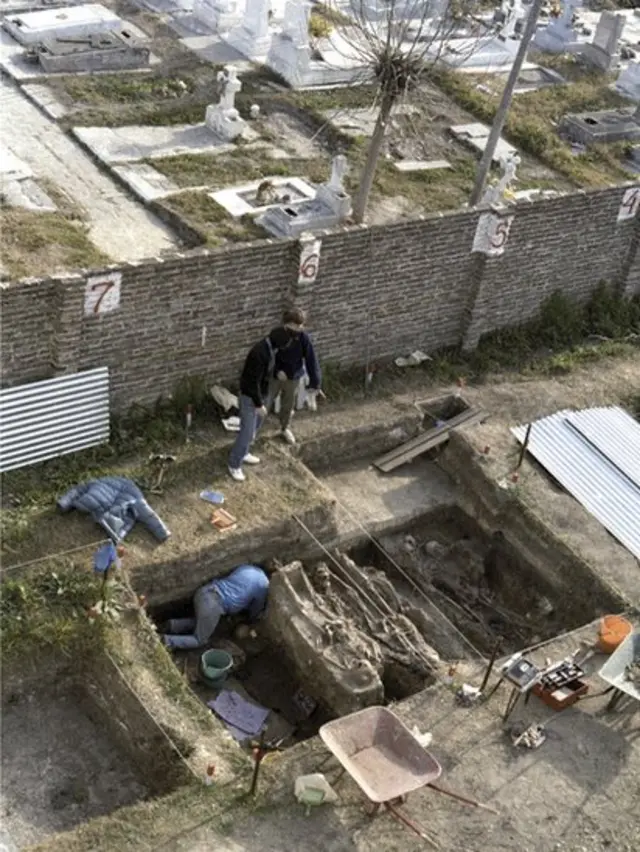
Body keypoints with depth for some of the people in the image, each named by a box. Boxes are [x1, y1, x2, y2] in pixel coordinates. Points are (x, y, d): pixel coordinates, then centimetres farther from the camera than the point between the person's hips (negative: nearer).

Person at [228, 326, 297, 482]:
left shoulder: (271, 348, -3)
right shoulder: (260, 353, -33)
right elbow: (253, 382, -28)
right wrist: (259, 404, -22)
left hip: (261, 394, 9)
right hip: (250, 398, -9)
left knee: (254, 429, 23)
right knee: (247, 432, -1)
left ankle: (243, 453, 42)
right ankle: (234, 465, 13)